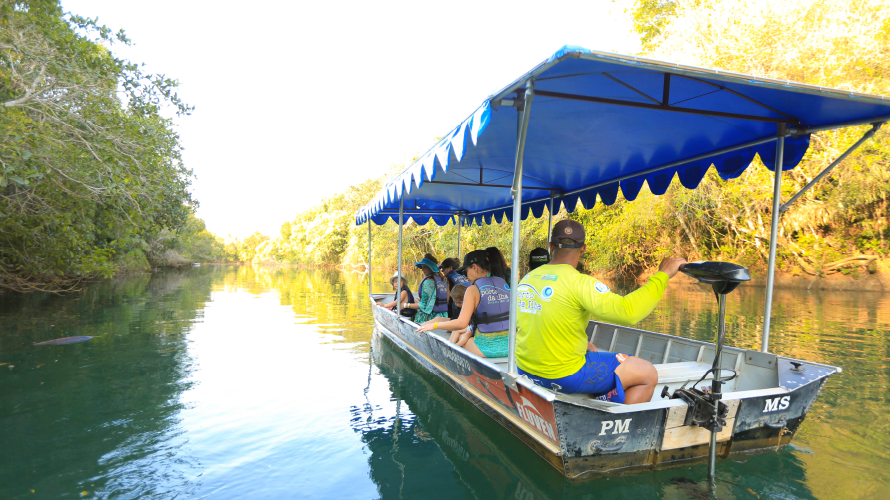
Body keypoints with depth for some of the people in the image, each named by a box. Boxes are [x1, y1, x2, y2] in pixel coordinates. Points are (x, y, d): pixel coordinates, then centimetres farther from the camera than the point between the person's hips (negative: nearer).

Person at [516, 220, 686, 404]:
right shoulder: (579, 283, -20)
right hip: (565, 376, -7)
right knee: (648, 375, 7)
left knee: (592, 353, 36)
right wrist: (662, 274, -17)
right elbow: (628, 311, -28)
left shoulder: (526, 280, 3)